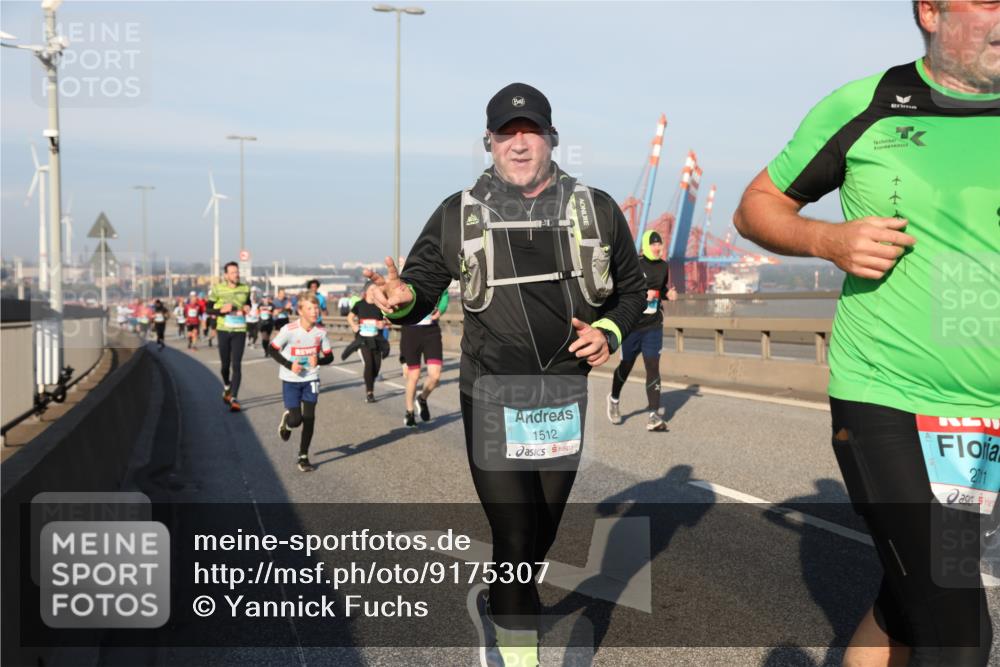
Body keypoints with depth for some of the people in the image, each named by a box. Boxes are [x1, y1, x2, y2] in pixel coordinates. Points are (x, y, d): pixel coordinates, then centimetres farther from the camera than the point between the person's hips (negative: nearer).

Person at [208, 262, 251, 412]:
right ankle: (226, 389, 39)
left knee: (237, 365, -9)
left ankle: (234, 399, -9)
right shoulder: (218, 289, -3)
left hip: (239, 331, 0)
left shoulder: (245, 289, 3)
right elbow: (209, 309, 1)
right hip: (223, 330, 0)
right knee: (225, 364, 10)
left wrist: (248, 308, -3)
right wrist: (221, 310, -17)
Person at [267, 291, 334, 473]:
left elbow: (329, 356, 2)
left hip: (311, 380, 3)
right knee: (296, 419, -8)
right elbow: (272, 350, -8)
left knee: (309, 418, 0)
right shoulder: (289, 330, -18)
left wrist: (318, 361, -19)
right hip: (291, 380, -3)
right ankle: (286, 421, 31)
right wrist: (289, 365, -18)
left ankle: (303, 457, 14)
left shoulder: (320, 332, -8)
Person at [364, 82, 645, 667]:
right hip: (492, 398, -3)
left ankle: (494, 605, 46)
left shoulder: (596, 210, 4)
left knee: (543, 532, 18)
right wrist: (402, 300, -20)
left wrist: (610, 332, -5)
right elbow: (423, 286, 4)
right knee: (517, 538, -10)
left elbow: (631, 289, 15)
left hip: (566, 398, 3)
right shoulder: (458, 215, -1)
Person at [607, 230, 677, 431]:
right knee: (626, 366, 13)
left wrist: (668, 294, 2)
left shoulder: (663, 266, 6)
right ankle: (614, 399, 41)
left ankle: (654, 415, -9)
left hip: (654, 326, 3)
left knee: (653, 367, -7)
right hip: (632, 325, -3)